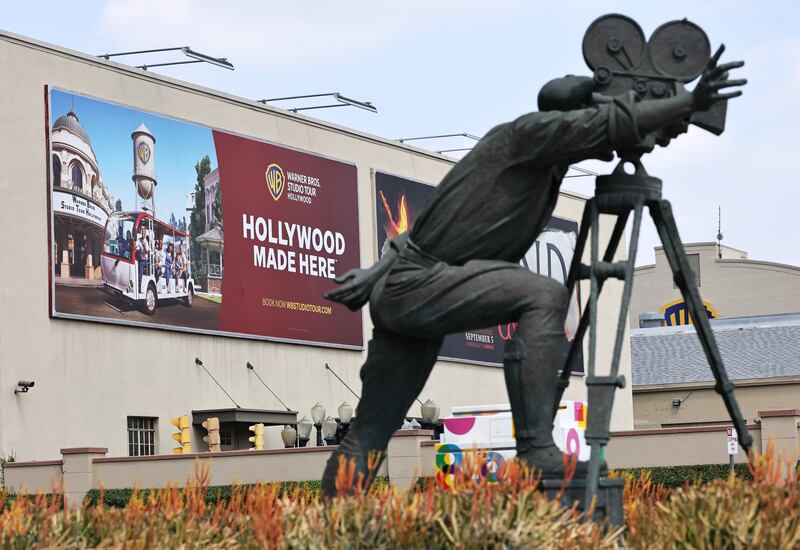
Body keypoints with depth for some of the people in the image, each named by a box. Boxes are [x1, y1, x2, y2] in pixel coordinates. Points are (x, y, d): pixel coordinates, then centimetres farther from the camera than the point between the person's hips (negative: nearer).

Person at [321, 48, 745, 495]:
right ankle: (537, 453, -24)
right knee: (544, 297, -21)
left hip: (401, 295, 10)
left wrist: (373, 278, 24)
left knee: (368, 436, 10)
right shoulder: (529, 132, -7)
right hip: (417, 285, -10)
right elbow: (609, 122, -23)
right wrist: (688, 104, -24)